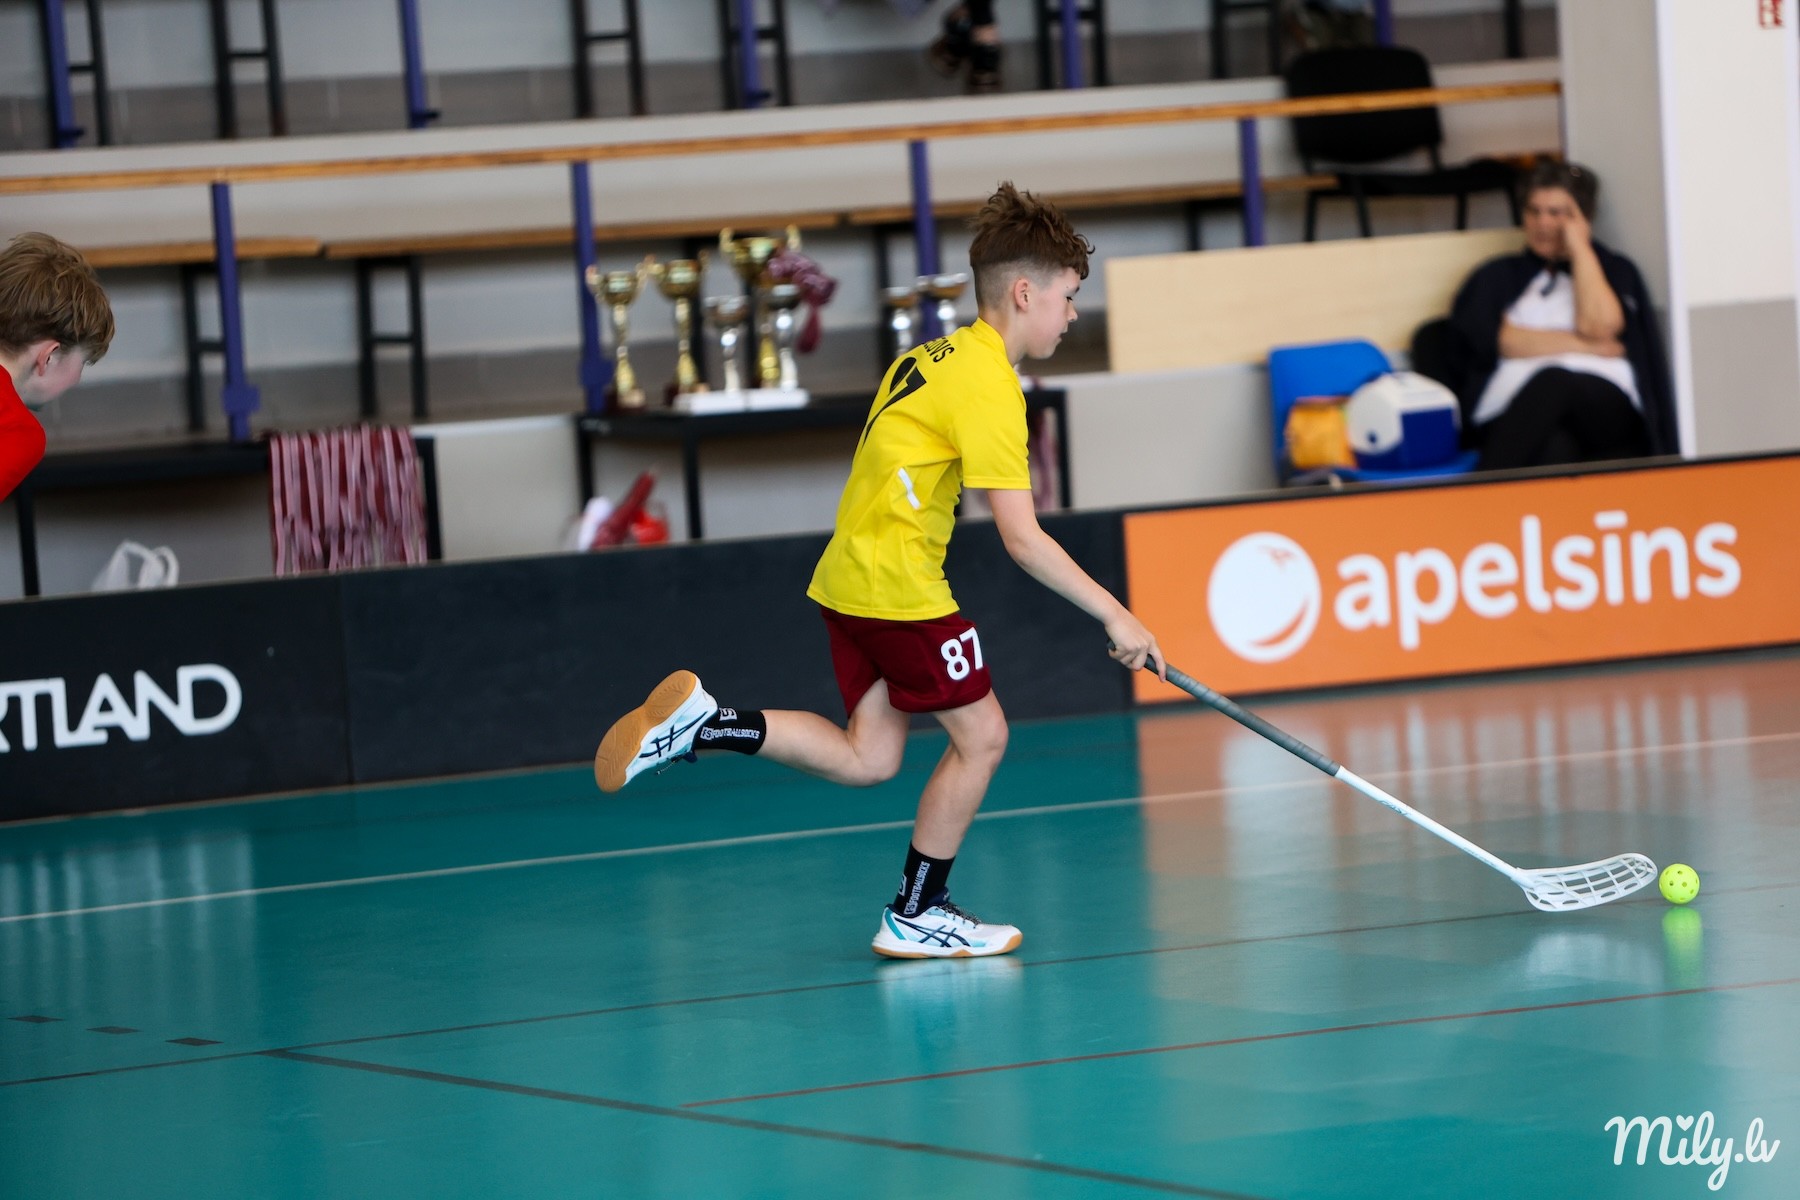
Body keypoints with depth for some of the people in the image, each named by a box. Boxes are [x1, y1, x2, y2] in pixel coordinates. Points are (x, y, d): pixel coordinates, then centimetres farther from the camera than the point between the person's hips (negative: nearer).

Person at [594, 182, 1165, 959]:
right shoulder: (990, 385, -16)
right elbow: (1023, 540, -19)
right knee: (981, 734, 2)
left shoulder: (937, 355, 13)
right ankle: (914, 916, 10)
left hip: (849, 572, 9)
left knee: (868, 759, 9)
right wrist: (1113, 615, -15)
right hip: (898, 584, -9)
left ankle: (701, 722, 0)